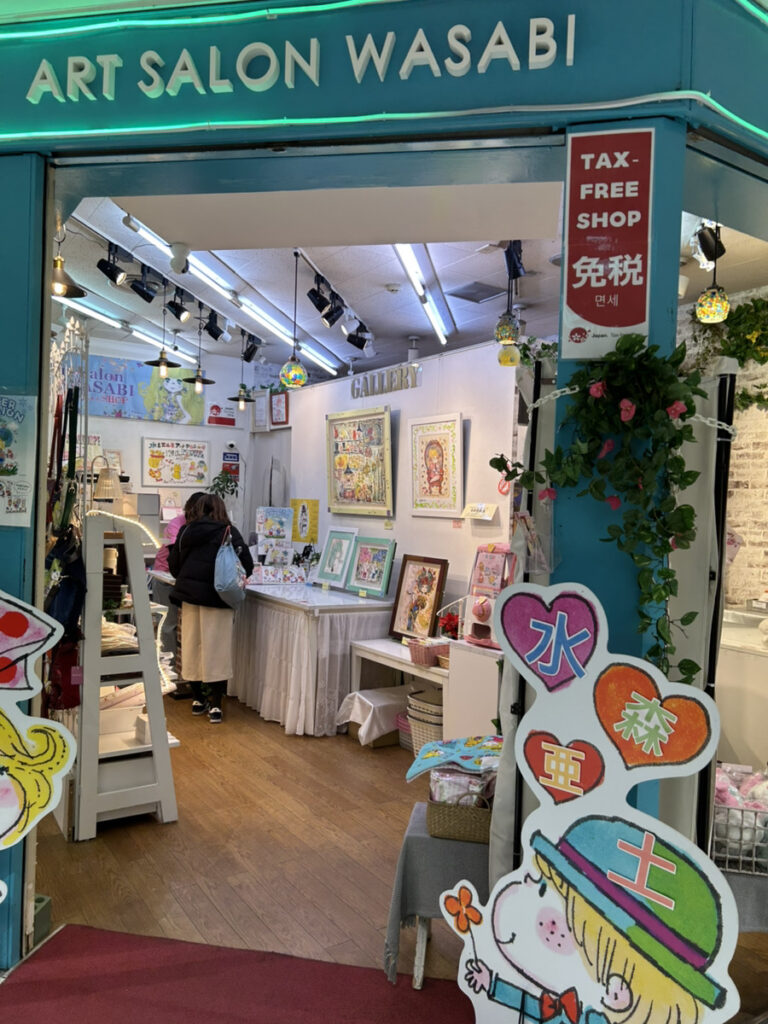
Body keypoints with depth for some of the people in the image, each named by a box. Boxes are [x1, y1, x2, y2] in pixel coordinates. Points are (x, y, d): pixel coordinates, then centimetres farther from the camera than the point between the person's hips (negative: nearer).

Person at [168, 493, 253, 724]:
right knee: (216, 649, 2)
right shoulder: (228, 532, -3)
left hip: (188, 594, 4)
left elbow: (173, 565, 13)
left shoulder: (186, 531, 8)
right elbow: (247, 564, -7)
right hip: (216, 597, -3)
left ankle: (198, 700, 24)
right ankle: (215, 706, 2)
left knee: (192, 646, 14)